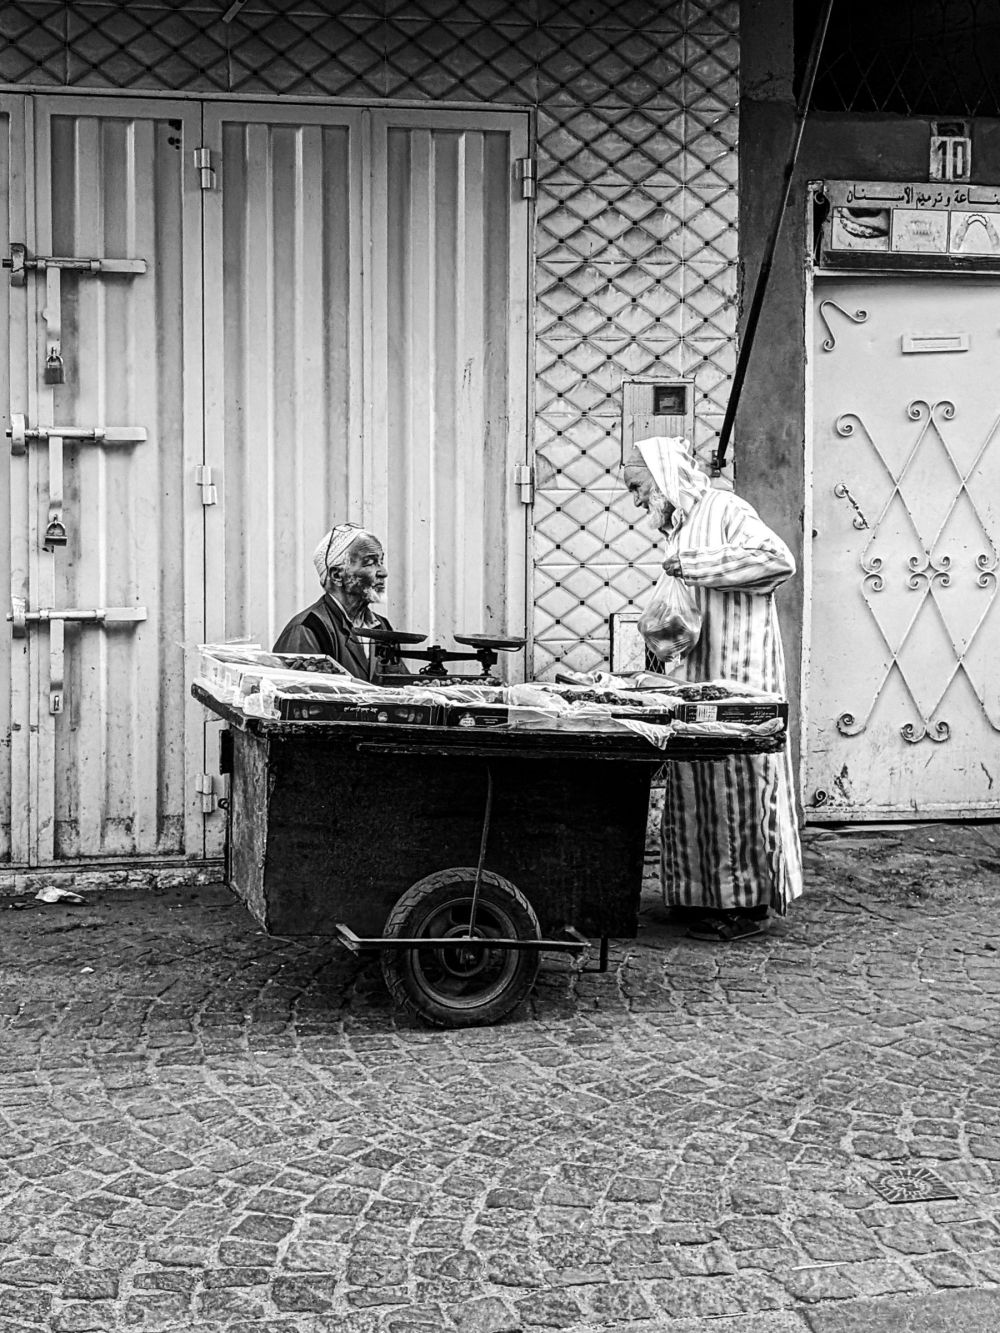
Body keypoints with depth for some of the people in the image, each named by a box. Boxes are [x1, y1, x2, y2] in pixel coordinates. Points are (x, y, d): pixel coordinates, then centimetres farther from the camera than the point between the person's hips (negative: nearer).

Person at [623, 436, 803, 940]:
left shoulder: (725, 511, -8)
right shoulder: (679, 528, 19)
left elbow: (779, 559, -23)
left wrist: (696, 565, -20)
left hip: (735, 676, -9)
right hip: (695, 677, 9)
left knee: (734, 781, -5)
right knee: (694, 785, 8)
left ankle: (747, 906, 1)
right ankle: (703, 895, 16)